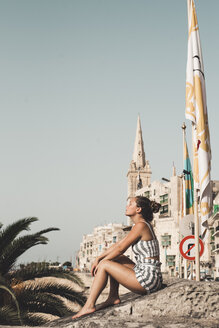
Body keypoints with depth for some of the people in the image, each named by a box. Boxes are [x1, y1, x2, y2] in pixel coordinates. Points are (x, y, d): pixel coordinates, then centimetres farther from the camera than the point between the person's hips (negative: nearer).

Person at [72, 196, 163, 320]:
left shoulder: (140, 226, -14)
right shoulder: (143, 225, 15)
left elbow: (120, 249, -9)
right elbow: (118, 244, 18)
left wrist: (102, 261, 4)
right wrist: (99, 258, 15)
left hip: (148, 280, -9)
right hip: (150, 278, 9)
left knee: (104, 265, -5)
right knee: (117, 258, 19)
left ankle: (89, 306, 0)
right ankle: (114, 297, 16)